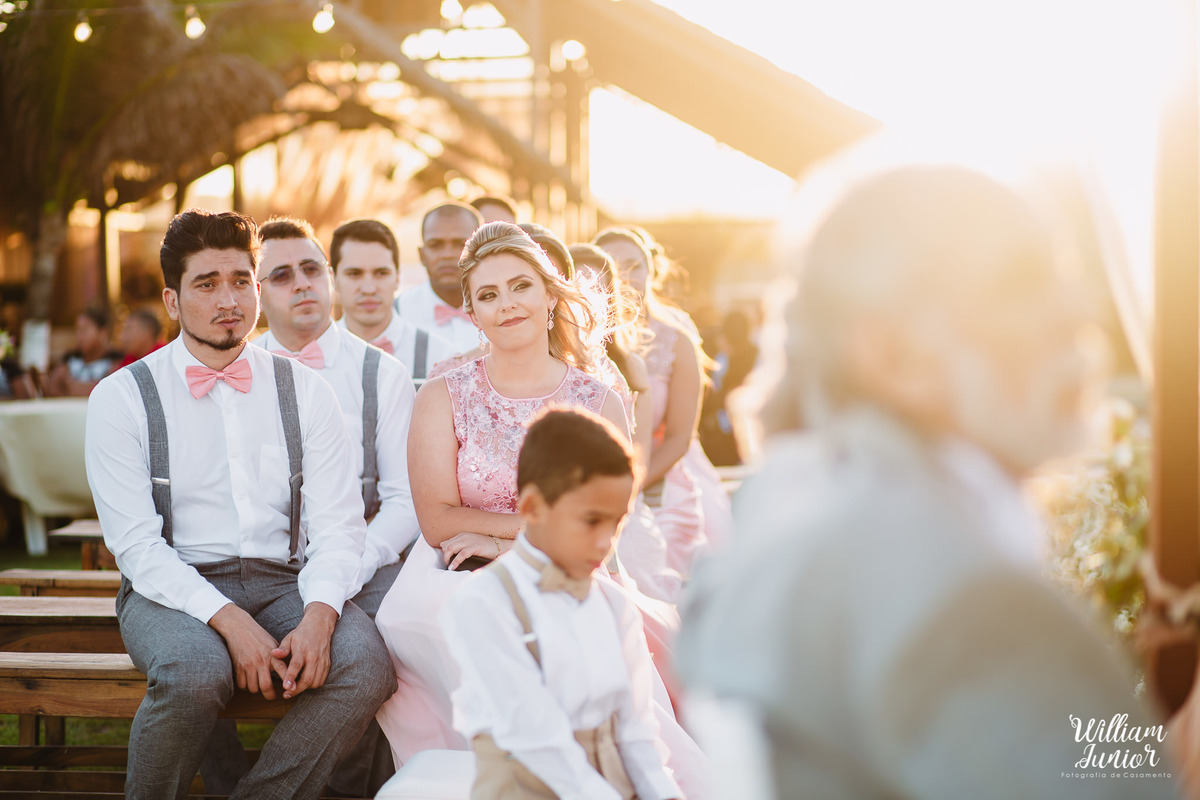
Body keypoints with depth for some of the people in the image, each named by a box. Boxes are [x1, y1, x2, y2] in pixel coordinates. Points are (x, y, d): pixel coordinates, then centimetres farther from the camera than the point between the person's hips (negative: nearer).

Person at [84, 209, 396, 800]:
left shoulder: (305, 391, 9)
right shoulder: (121, 399, 1)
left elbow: (338, 525, 2)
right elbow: (137, 546, -8)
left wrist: (319, 614, -19)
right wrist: (229, 620, -22)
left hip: (283, 582, 3)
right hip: (172, 589, -2)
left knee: (366, 665, -27)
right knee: (196, 672, -36)